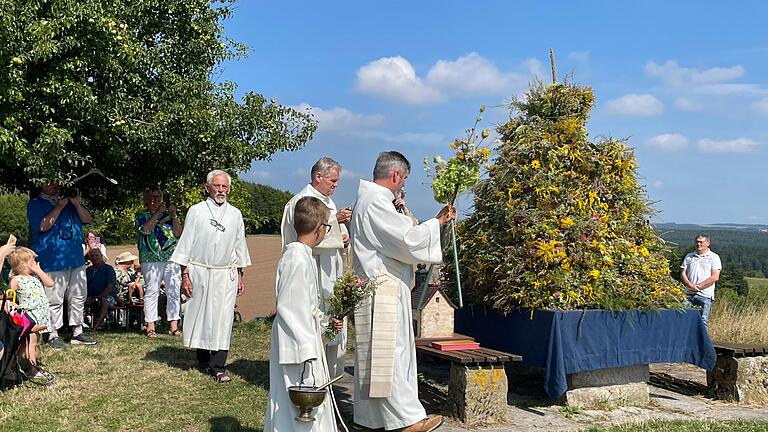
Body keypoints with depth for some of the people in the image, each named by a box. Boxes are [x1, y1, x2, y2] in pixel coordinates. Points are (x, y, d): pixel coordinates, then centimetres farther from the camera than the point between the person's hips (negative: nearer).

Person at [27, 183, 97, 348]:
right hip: (53, 260, -5)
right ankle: (53, 335, 6)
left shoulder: (69, 199, 15)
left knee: (78, 297, 9)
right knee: (54, 300, -4)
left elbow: (87, 220, 9)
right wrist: (59, 207, -15)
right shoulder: (35, 203, 0)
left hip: (76, 258, 6)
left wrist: (77, 204, -6)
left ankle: (77, 332, 18)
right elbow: (43, 226, -14)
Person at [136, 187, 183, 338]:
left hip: (172, 258, 3)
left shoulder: (168, 213, 17)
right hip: (151, 259, -3)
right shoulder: (142, 215, 10)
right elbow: (146, 229, -10)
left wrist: (174, 215, -2)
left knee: (174, 292, -1)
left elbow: (178, 233, 7)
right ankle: (151, 326, 1)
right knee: (151, 292, -4)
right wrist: (157, 213, -11)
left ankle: (174, 325, 2)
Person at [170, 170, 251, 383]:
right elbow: (186, 243, 1)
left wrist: (240, 275, 13)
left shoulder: (235, 214, 9)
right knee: (200, 316, 6)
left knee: (223, 319, -4)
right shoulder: (196, 211, 1)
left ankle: (218, 367, -1)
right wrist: (185, 275, -4)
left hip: (226, 274, 1)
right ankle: (203, 361, 23)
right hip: (199, 272, -1)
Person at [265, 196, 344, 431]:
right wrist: (306, 348, -21)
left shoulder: (302, 254, 10)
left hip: (306, 336, 10)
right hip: (297, 341, -10)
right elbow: (289, 306, -23)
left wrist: (325, 320, 17)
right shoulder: (297, 258, -21)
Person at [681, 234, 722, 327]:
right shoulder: (689, 256, 16)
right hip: (689, 294, 3)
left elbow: (715, 277, -5)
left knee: (703, 322, -7)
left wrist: (699, 286, -11)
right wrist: (691, 286, -10)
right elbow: (683, 274, 9)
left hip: (705, 295, -3)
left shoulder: (714, 257, 5)